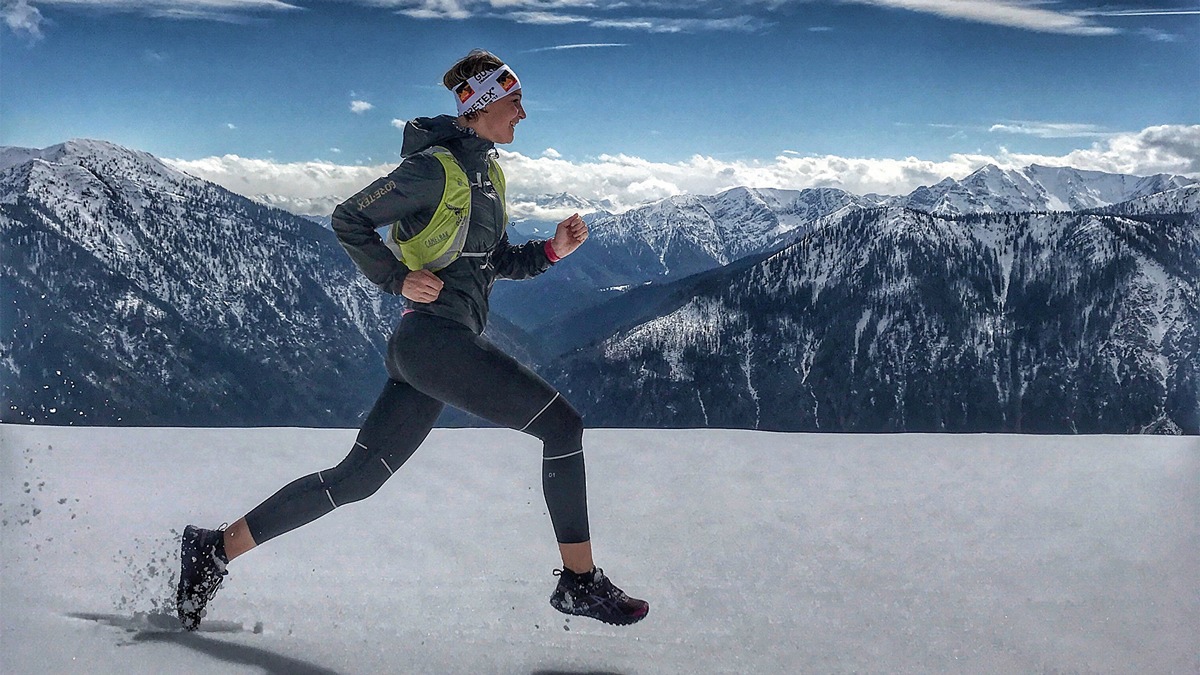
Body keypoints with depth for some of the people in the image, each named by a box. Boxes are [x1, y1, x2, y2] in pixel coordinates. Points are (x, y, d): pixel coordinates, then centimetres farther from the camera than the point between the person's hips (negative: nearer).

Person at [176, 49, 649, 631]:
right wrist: (399, 279, -10)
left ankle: (215, 549, 14)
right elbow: (348, 220, -5)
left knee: (354, 479, 8)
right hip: (436, 336, -9)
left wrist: (552, 250, 9)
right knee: (562, 425, -7)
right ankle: (580, 582, -2)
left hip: (418, 348, 9)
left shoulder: (486, 170, 20)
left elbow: (496, 262, 25)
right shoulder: (436, 166, -8)